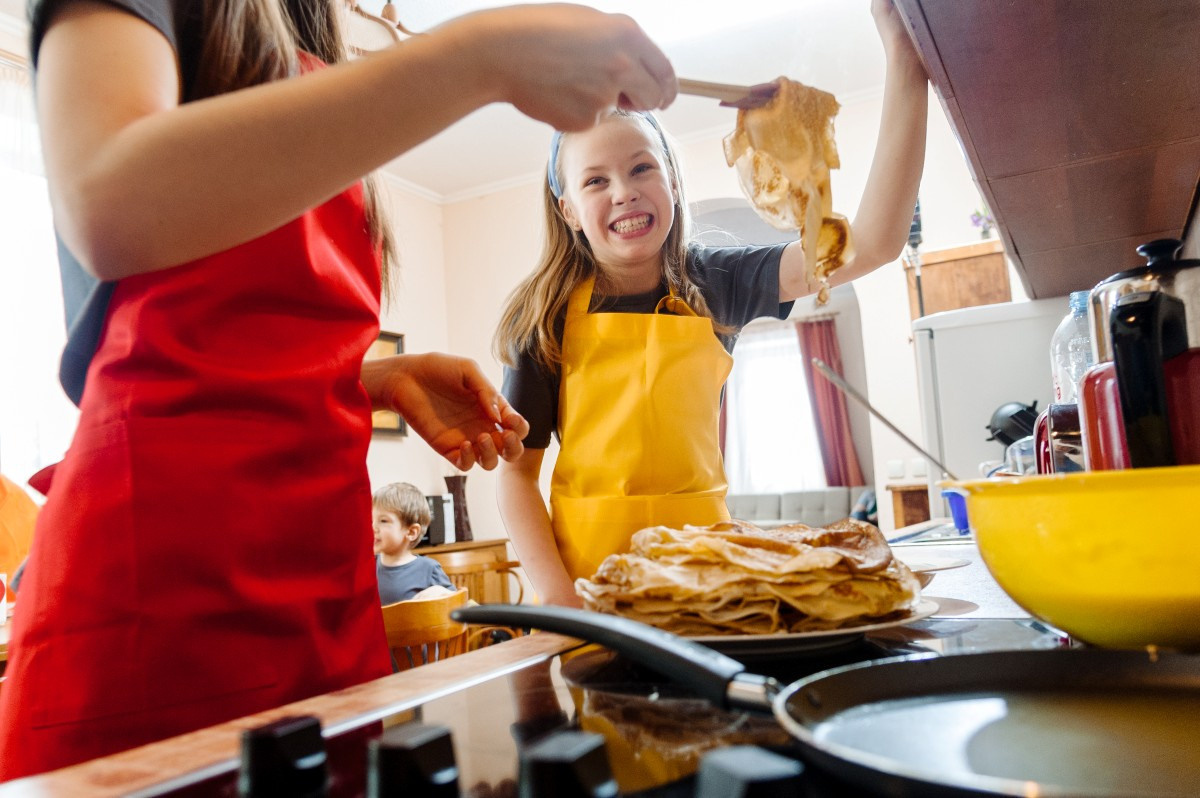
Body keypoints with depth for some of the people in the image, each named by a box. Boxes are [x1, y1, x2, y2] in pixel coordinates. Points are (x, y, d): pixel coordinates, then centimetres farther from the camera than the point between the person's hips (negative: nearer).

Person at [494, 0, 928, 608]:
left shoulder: (712, 283, -2)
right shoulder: (549, 317, -6)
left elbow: (872, 244, -11)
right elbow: (517, 471, -5)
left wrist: (906, 67, -17)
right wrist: (557, 595, -18)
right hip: (592, 566, -1)